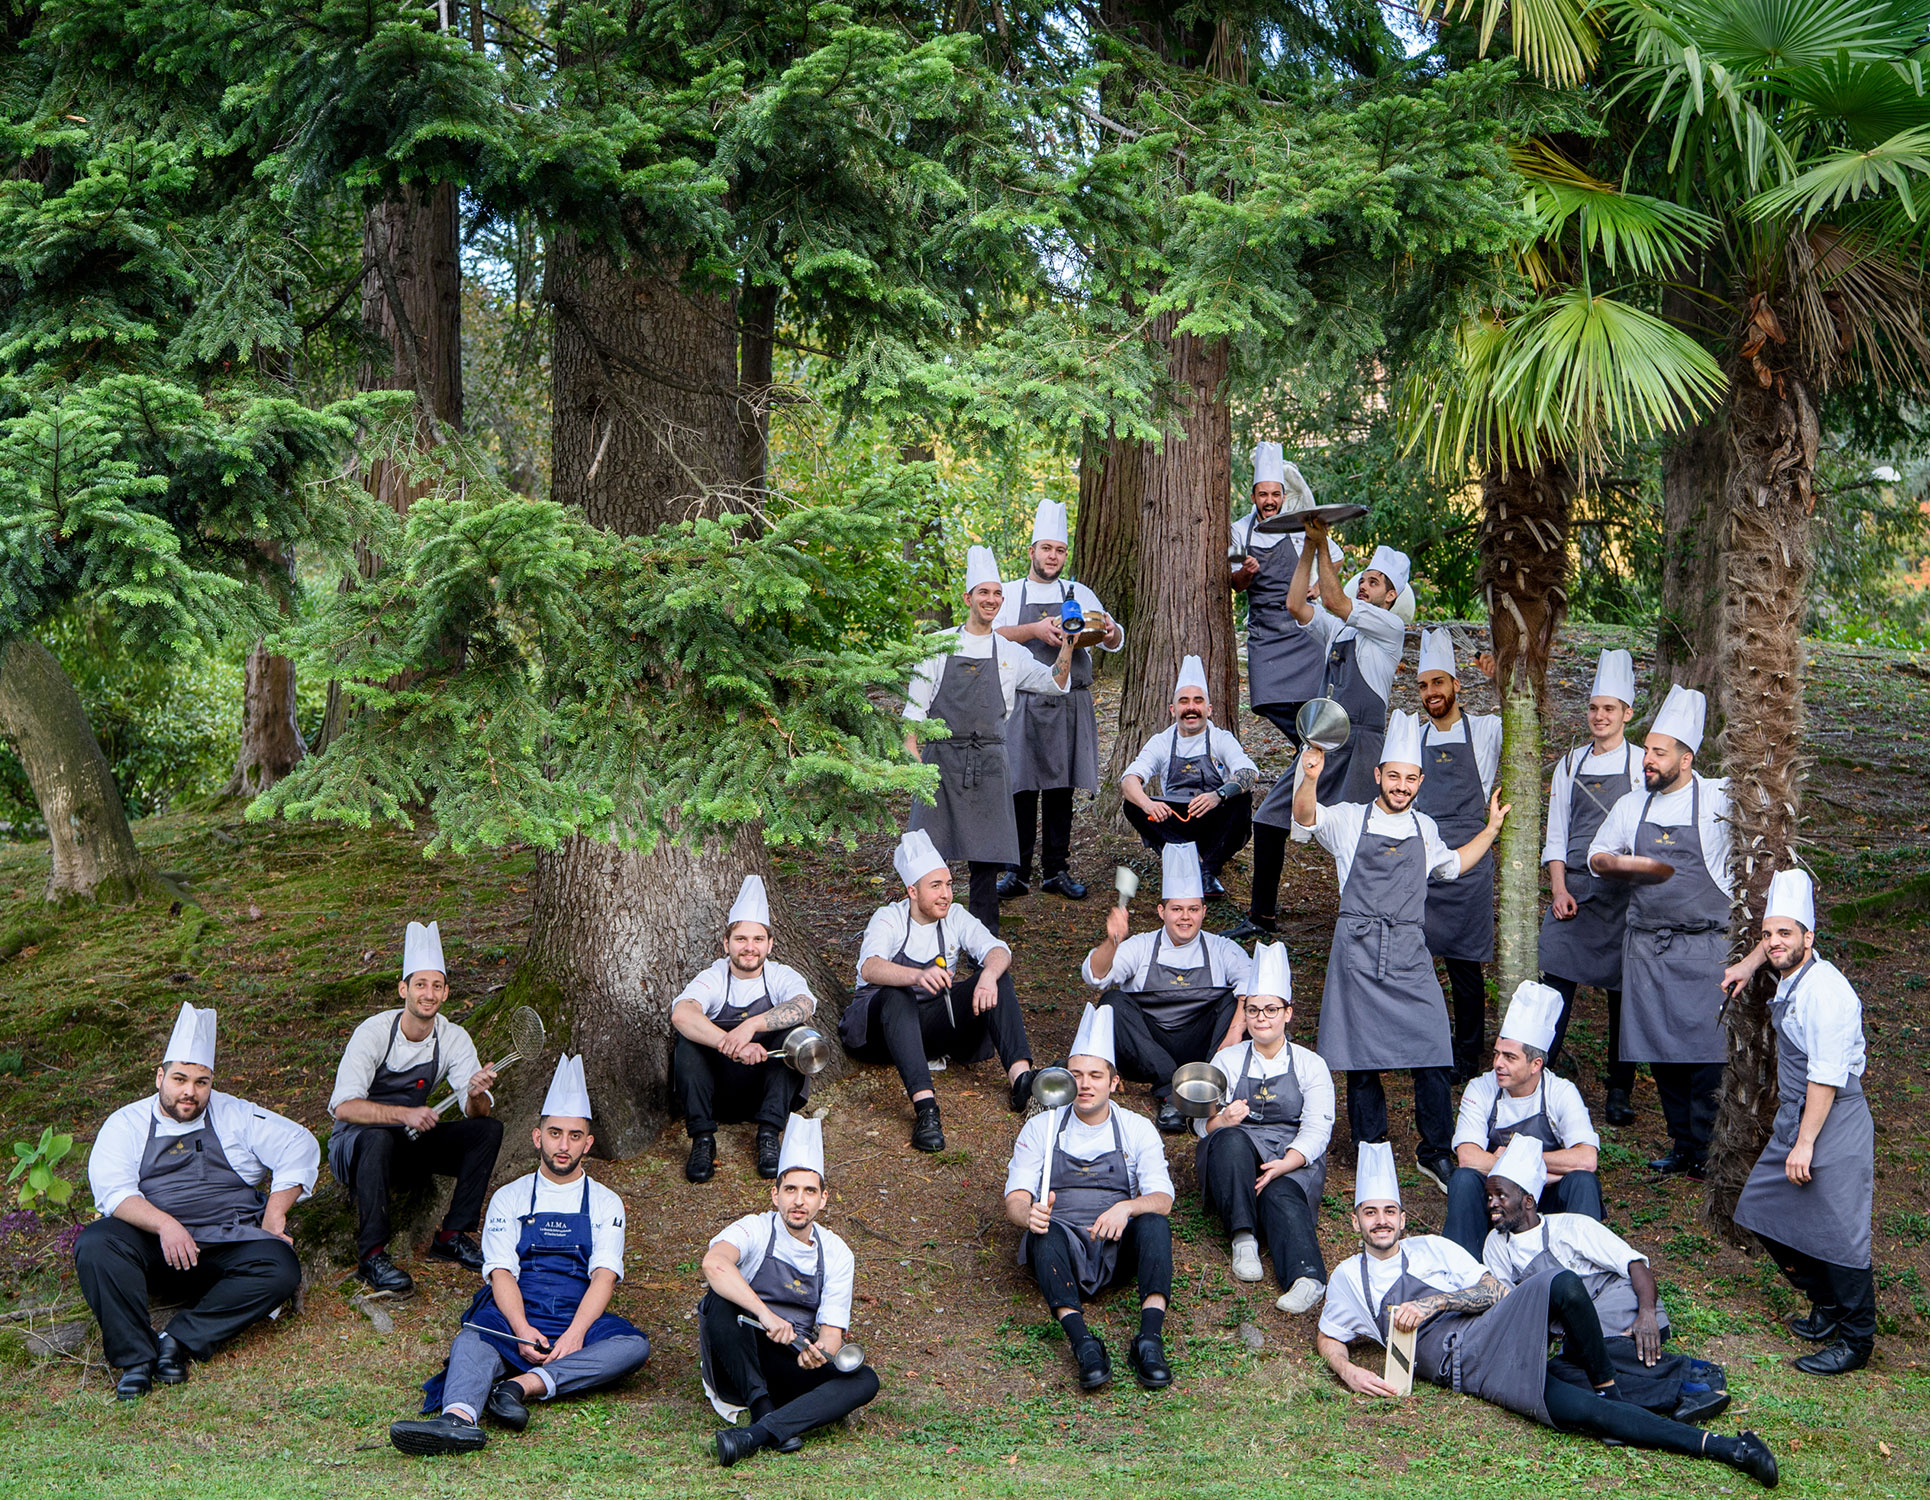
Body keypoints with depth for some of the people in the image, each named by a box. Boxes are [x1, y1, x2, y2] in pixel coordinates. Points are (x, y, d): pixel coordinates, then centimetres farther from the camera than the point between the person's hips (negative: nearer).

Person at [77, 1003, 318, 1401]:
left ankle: (180, 1339, -26)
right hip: (153, 1247, -1)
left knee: (281, 1269, -28)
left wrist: (274, 1214, -2)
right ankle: (135, 1358, -31)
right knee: (94, 1244, -31)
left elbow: (300, 1146, 10)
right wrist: (164, 1224, -23)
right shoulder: (127, 1125, 10)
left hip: (228, 1245, 1)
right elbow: (111, 1189, -6)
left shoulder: (235, 1117, 15)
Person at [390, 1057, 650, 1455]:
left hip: (579, 1321, 1)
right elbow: (501, 1273, 2)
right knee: (473, 1338, -34)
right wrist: (522, 1330, -19)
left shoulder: (605, 1203, 16)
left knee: (634, 1346, -31)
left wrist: (575, 1333, -19)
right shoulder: (509, 1198, 15)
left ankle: (524, 1385, -41)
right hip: (516, 1319, 0)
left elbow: (604, 1276, 1)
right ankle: (458, 1417, -62)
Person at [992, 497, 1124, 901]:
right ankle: (1017, 872, 2)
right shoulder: (1011, 593, 9)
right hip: (1025, 703, -2)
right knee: (1022, 787, -4)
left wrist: (1109, 632, -13)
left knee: (1061, 787, 4)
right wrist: (1035, 631, -21)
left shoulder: (1079, 594, 15)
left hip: (1070, 704, 2)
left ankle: (1057, 871, 11)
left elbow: (1113, 640, 11)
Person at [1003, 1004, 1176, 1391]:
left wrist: (1126, 1207, -24)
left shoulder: (1137, 1130, 11)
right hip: (1061, 1253, -1)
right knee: (1046, 1230, -35)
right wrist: (1029, 1214, -25)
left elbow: (1162, 1199, 0)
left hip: (1117, 1249, 1)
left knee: (1155, 1223, -30)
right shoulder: (1041, 1128, 11)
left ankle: (1150, 1338, -41)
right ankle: (1082, 1342, -47)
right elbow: (1015, 1198, 1)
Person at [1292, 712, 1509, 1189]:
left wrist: (1490, 829, 26)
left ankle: (1436, 1153, 10)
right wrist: (1310, 778, -35)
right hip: (1358, 951, -3)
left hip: (1410, 954, 3)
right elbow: (1305, 815, -16)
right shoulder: (1350, 819, 3)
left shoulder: (1423, 828, 15)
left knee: (1432, 1056, -4)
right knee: (1362, 1058, 2)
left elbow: (1450, 865, 34)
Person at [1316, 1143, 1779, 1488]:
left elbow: (1495, 1291, 7)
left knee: (1561, 1284, -34)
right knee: (1580, 1413, -25)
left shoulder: (1432, 1247, 16)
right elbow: (1327, 1339, 22)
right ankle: (1725, 1448, -30)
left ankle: (1608, 1387, -12)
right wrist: (1348, 1372, -1)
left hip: (1492, 1334, 1)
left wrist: (1432, 1304, -8)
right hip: (1456, 1368, -1)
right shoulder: (1348, 1277, 17)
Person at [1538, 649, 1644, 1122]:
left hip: (1623, 891, -2)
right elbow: (1556, 834, 12)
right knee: (1556, 985, -4)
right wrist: (1558, 889, 1)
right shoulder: (1570, 764, 12)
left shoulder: (1642, 765, 2)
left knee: (1621, 993, 3)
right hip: (1572, 888, 2)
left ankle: (1619, 1093, 11)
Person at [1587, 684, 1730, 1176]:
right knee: (1661, 1051, 6)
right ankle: (1683, 1146, 18)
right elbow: (1596, 855, 21)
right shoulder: (1632, 806, 10)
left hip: (1705, 946, -4)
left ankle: (1706, 1149, 1)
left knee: (1706, 1050, -8)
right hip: (1646, 947, 4)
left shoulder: (1720, 798, -3)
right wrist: (1620, 864, 0)